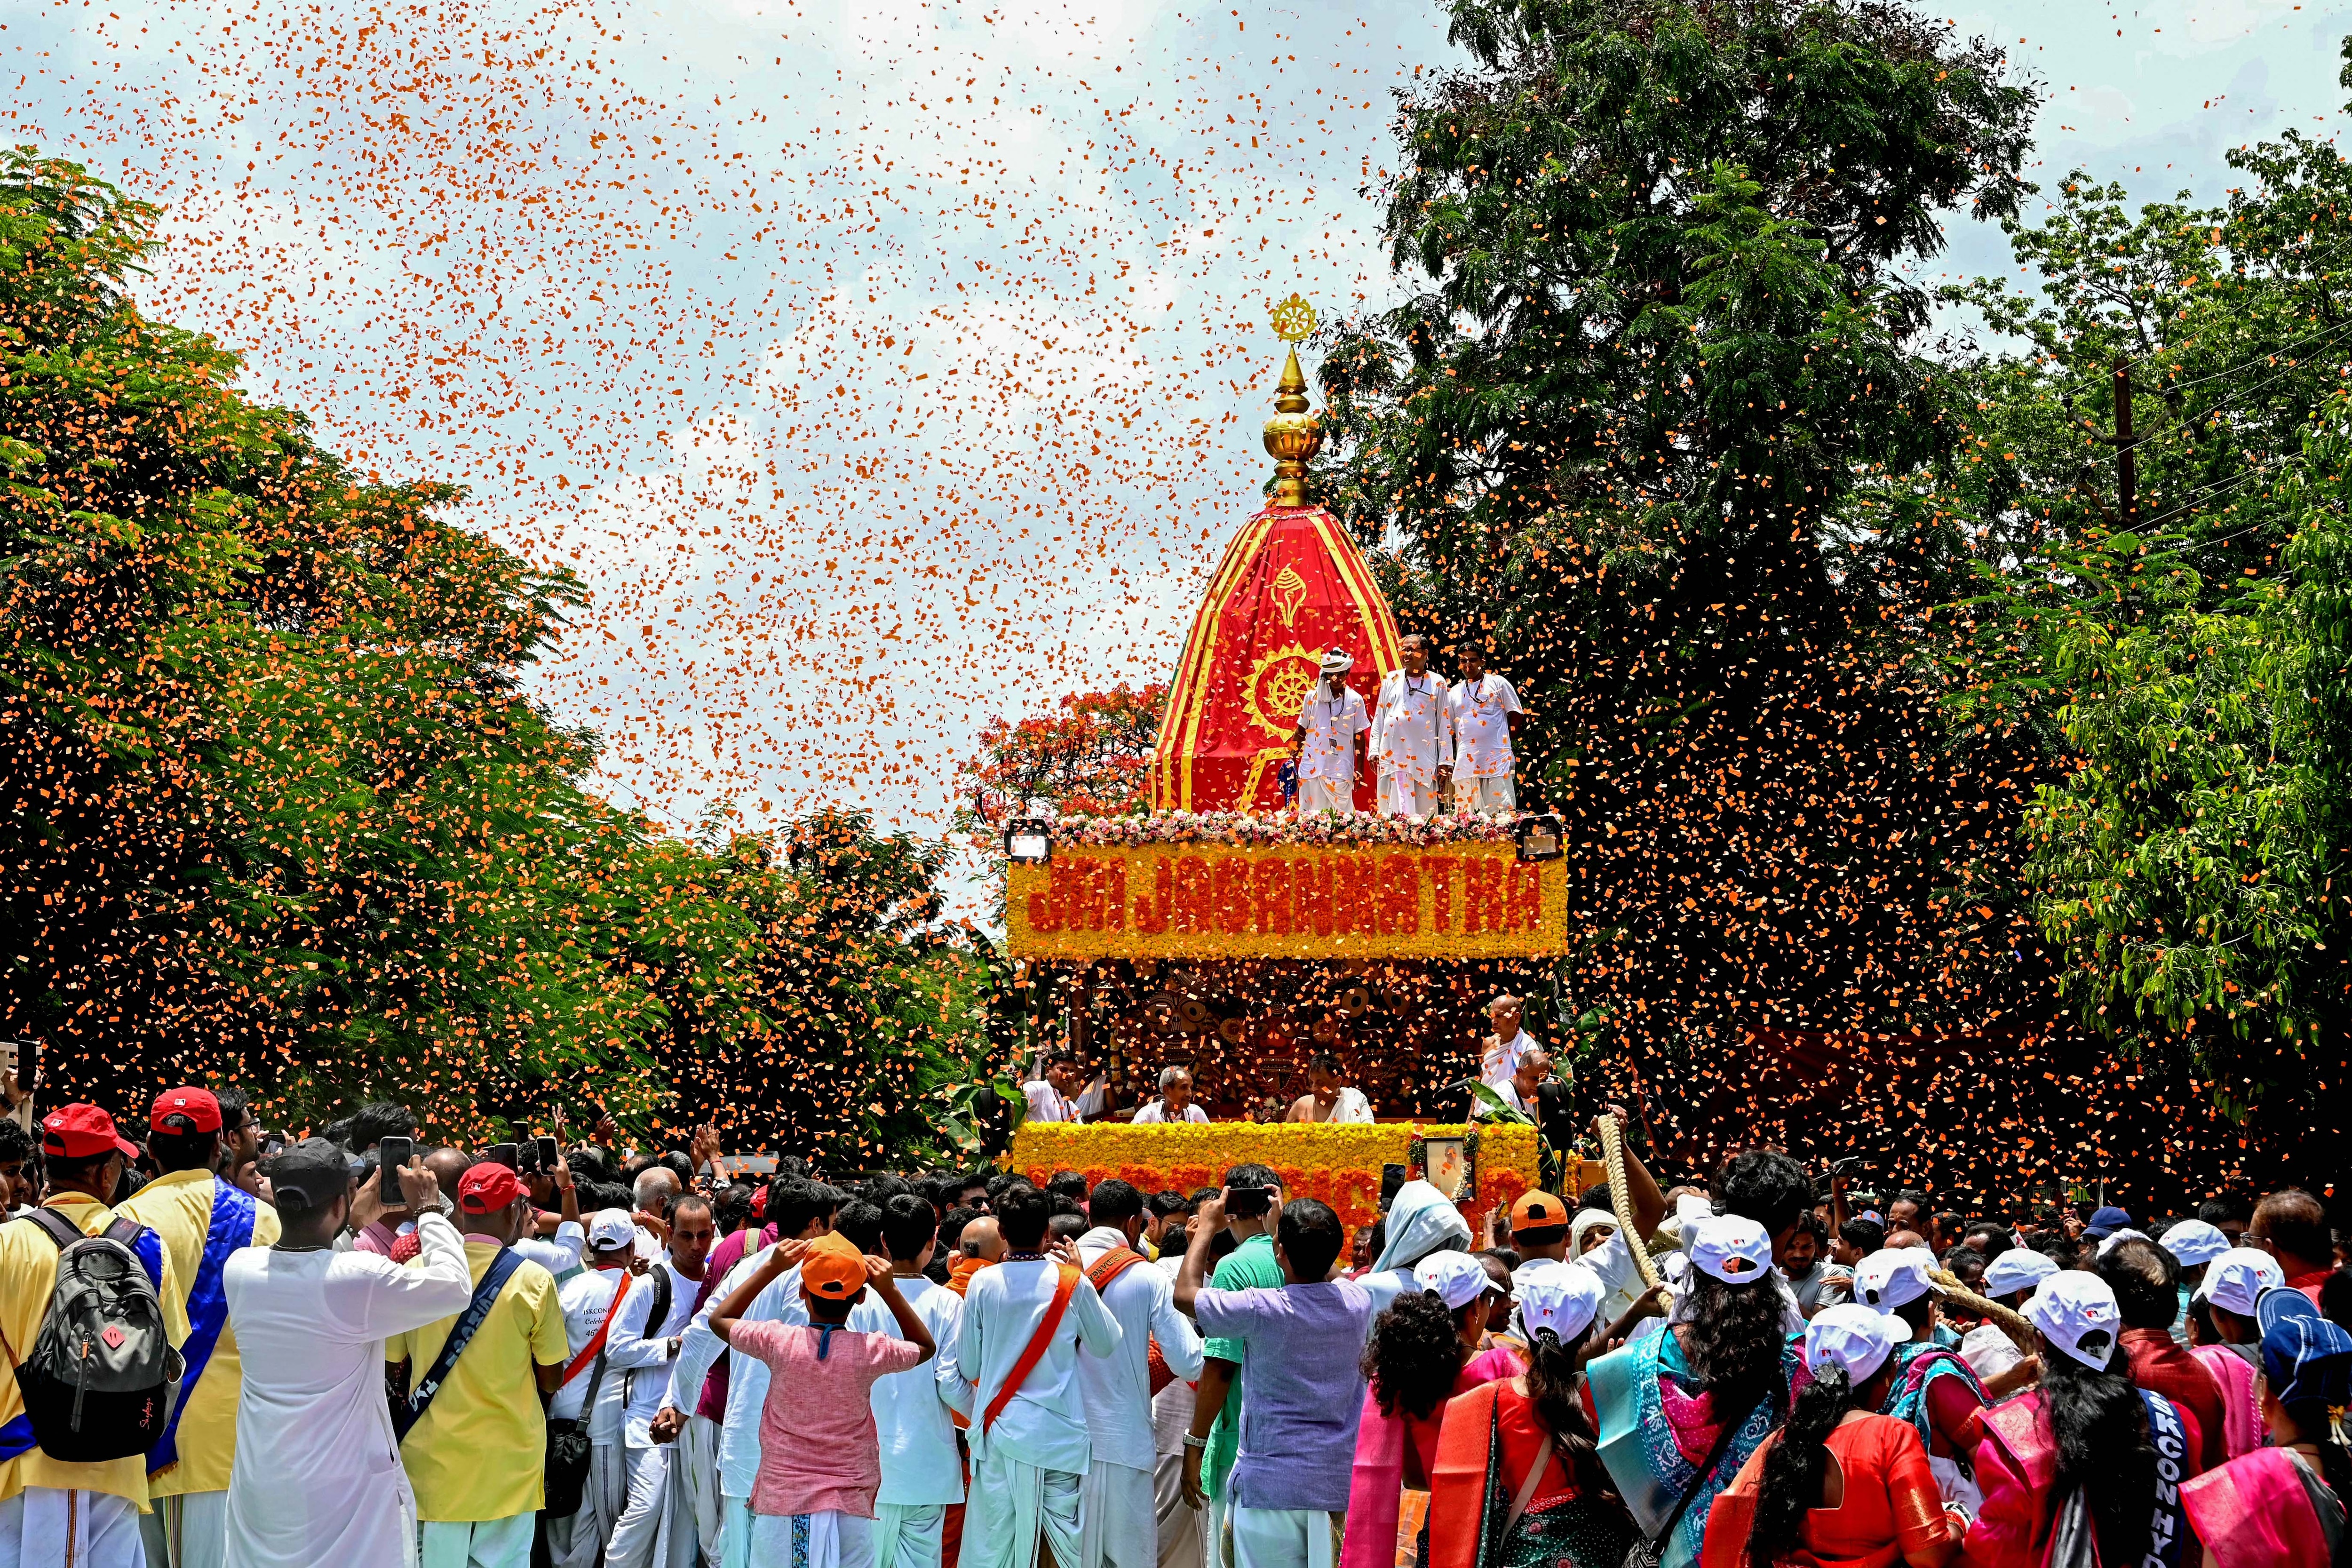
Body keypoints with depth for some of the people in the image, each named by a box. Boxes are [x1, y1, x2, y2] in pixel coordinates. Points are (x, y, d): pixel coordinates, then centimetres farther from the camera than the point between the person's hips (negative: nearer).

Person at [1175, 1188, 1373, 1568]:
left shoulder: (1262, 1310, -16)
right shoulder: (1358, 1302, -1)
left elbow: (1185, 1292, 0)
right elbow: (1327, 1275, 25)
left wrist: (1208, 1226, 12)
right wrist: (1288, 1227, 32)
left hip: (1272, 1484, -4)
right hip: (1343, 1481, 4)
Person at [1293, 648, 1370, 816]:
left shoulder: (1355, 700, 2)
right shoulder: (1312, 697, 4)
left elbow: (1359, 736, 5)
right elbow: (1302, 730, 11)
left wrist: (1359, 769, 4)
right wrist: (1293, 757, 6)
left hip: (1341, 770, -1)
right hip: (1313, 766, 1)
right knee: (1312, 815, 2)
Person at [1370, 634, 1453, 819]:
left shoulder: (1437, 684, 7)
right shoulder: (1391, 680, 13)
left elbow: (1445, 725, 5)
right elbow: (1378, 718, 15)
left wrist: (1445, 762, -1)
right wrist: (1374, 751, 6)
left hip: (1424, 759, -2)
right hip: (1392, 755, 2)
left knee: (1425, 814, -4)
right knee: (1393, 813, -2)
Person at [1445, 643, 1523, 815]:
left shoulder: (1498, 683, 7)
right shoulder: (1454, 692, 17)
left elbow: (1517, 715, 6)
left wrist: (1506, 740, 3)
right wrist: (1449, 759, 11)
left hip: (1496, 760, -3)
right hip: (1466, 761, 4)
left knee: (1501, 811, -8)